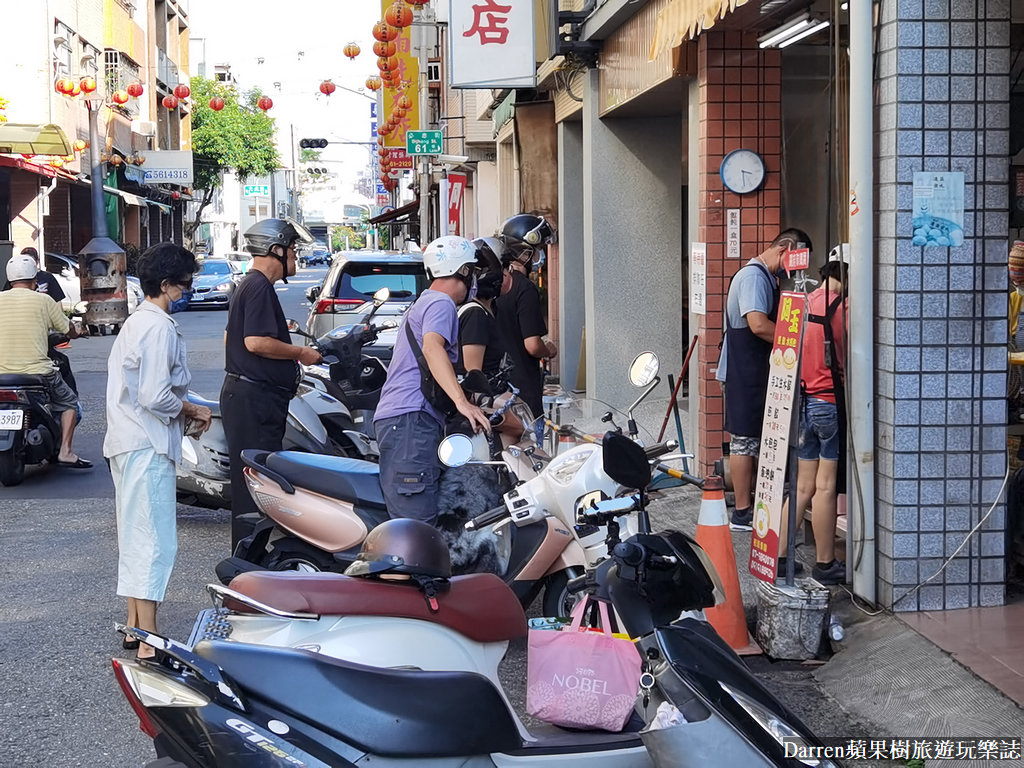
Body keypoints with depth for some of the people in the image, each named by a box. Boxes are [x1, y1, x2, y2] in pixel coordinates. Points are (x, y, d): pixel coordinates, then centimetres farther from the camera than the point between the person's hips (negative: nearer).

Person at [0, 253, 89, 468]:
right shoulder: (43, 301, -2)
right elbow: (68, 331, 6)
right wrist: (79, 332, 30)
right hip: (36, 371, -3)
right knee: (69, 401, 18)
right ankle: (65, 452, 3)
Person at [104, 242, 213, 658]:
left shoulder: (135, 323, 16)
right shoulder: (160, 328, -16)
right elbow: (155, 396, -23)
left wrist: (184, 409, 11)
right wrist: (191, 410, -7)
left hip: (126, 443, 11)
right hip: (147, 448, -11)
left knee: (135, 538, 17)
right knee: (155, 543, -9)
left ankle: (135, 627, 25)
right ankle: (148, 644, -9)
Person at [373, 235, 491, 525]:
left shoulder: (425, 302, 30)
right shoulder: (441, 303, -4)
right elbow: (432, 347, -24)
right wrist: (461, 402, -34)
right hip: (411, 419, -11)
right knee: (417, 522, -19)